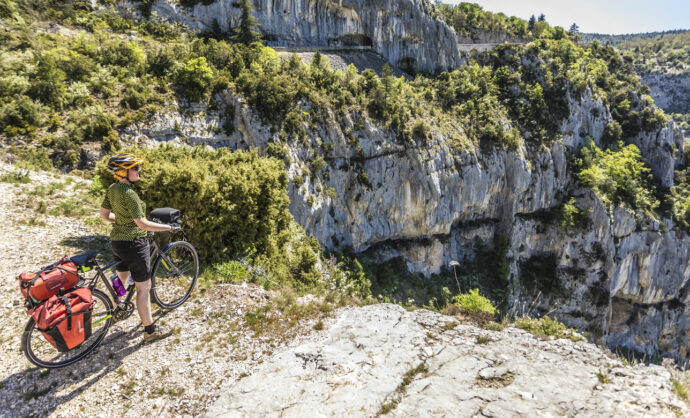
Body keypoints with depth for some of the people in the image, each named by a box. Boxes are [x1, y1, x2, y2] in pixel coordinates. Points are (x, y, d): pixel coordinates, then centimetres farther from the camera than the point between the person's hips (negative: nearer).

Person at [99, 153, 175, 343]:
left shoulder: (112, 189, 3)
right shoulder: (129, 194, -24)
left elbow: (104, 215, 12)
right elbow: (142, 224, -25)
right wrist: (167, 227, -16)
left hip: (116, 240, 9)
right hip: (133, 243, -9)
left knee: (121, 279, 29)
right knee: (144, 287, 0)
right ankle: (150, 330, 8)